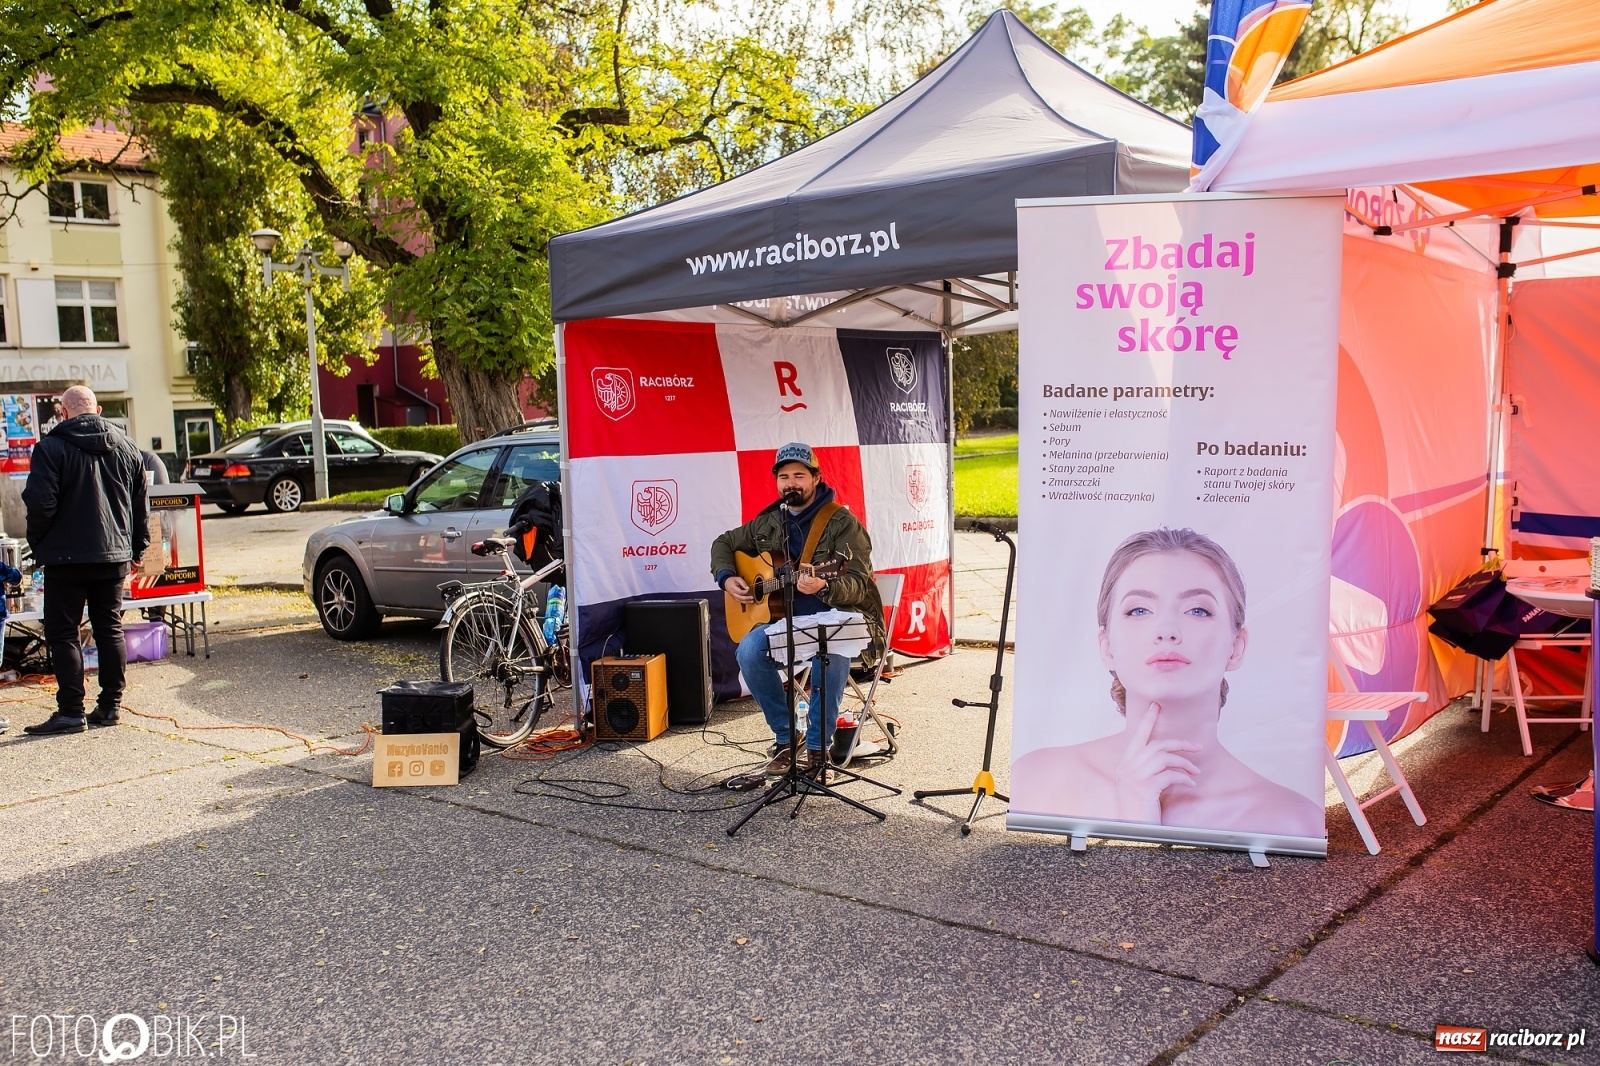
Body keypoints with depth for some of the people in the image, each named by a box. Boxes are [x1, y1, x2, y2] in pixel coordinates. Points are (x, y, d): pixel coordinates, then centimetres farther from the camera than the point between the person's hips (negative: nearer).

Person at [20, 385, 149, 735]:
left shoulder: (51, 448, -10)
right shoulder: (125, 447, 7)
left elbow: (41, 504, -15)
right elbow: (142, 505, 11)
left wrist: (37, 543, 1)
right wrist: (137, 547, 19)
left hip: (66, 556, -5)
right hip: (114, 556, 5)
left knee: (62, 633, 2)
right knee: (110, 629, 11)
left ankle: (70, 711, -1)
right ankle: (110, 705, 13)